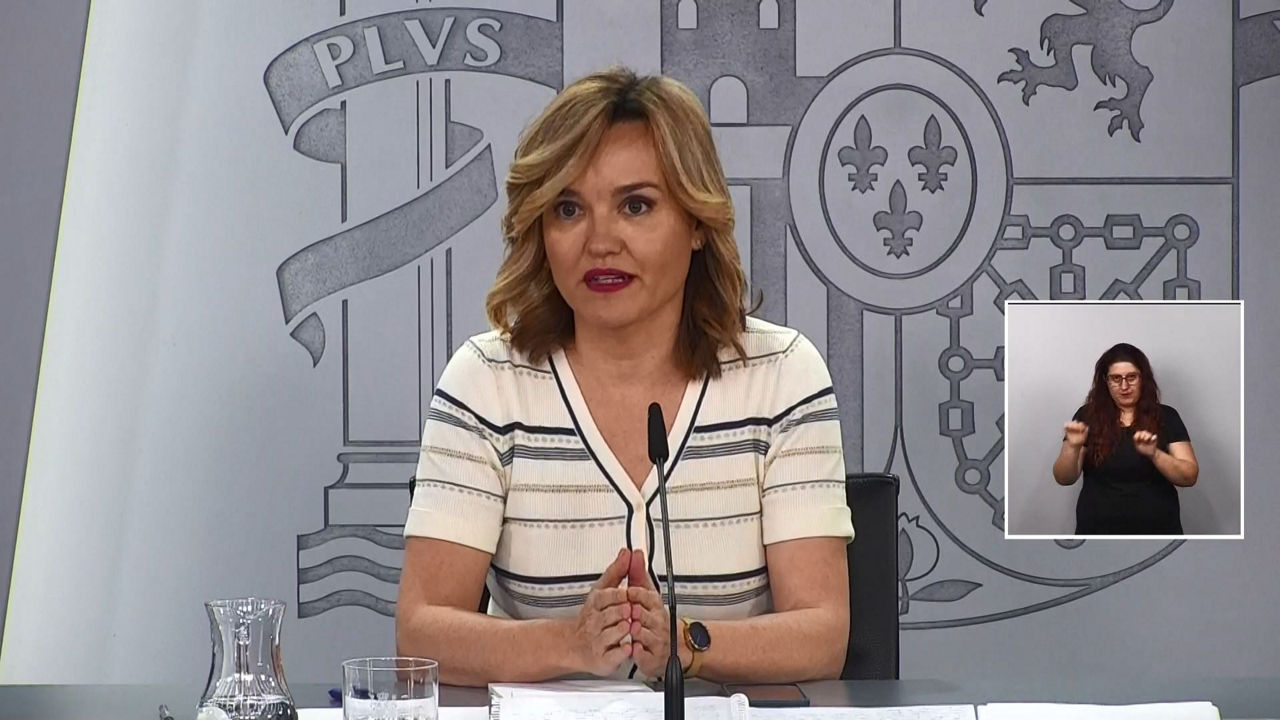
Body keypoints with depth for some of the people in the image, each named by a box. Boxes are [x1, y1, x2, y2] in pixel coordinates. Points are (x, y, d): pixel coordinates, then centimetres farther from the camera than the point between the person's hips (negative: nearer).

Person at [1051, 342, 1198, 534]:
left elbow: (1189, 476, -6)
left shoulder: (1166, 417, 2)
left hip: (1156, 533, 0)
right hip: (1099, 533, 0)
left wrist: (1154, 454, -21)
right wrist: (1073, 447, -19)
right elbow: (1064, 478, -1)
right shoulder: (1088, 417, 3)